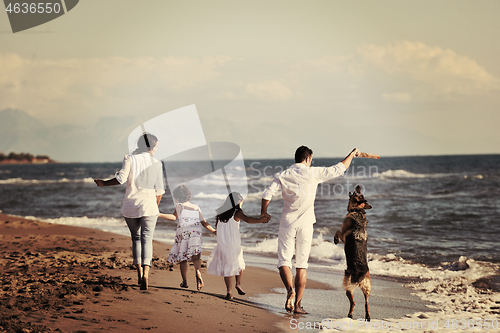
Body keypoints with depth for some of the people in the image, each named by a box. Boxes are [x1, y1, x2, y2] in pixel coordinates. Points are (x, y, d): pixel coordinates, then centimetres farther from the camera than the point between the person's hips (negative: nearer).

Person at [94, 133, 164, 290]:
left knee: (136, 238, 18)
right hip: (148, 206, -1)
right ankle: (146, 273, -26)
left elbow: (121, 178, -14)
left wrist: (104, 183, 1)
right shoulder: (156, 163, 3)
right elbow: (159, 190, 4)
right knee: (147, 238, -6)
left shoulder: (129, 159, -1)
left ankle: (139, 273, 16)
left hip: (130, 205, 1)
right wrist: (155, 208, 17)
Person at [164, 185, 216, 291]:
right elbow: (204, 223, 18)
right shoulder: (196, 208, 21)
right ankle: (198, 272, -35)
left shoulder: (179, 206, 8)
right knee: (195, 257, -7)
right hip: (196, 233, 3)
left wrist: (160, 215, -13)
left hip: (184, 234, -3)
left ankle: (185, 282, 9)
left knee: (183, 258, 7)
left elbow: (174, 216, -11)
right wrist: (214, 231, 24)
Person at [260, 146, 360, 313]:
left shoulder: (282, 175, 0)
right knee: (302, 265, 7)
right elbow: (338, 169, 1)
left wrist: (263, 213, 10)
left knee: (284, 260, 3)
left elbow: (267, 195, -7)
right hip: (305, 224, 0)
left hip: (287, 222, 0)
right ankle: (298, 304, 5)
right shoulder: (313, 173, -4)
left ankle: (290, 289, -25)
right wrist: (351, 155, 16)